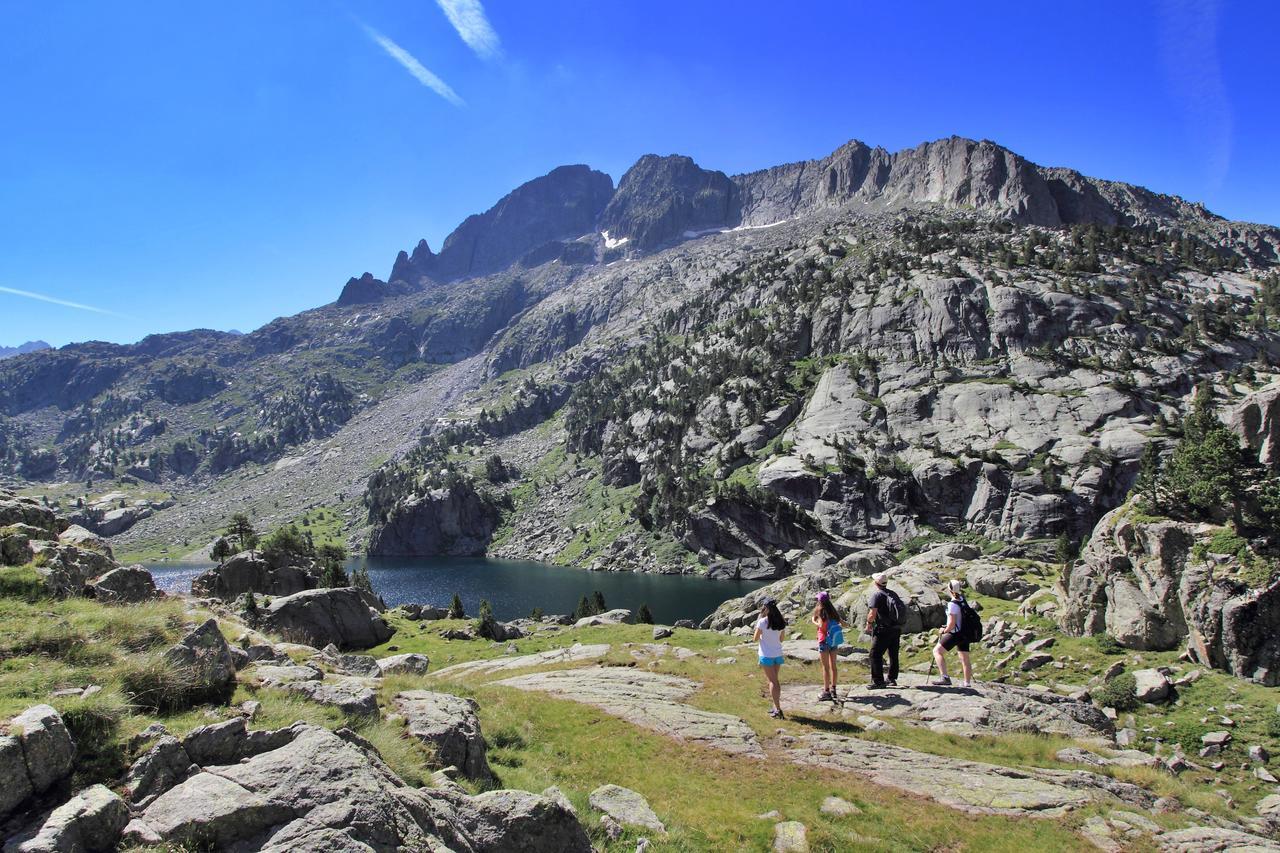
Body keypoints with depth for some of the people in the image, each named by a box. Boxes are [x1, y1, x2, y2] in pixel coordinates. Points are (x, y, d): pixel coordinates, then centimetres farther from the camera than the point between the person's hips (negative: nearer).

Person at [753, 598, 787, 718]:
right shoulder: (780, 622, 0)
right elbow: (781, 639, 9)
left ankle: (778, 709, -3)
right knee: (775, 680, 17)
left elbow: (755, 639, -7)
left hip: (766, 655, -5)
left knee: (772, 681, 0)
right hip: (778, 654, 5)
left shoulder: (762, 622, -15)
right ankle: (776, 706, 20)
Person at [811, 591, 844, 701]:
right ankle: (833, 689, 23)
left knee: (825, 667, -1)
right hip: (834, 641, 5)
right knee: (833, 665, 15)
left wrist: (813, 621, -5)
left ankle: (826, 692, 1)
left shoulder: (819, 611, -11)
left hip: (824, 641, -5)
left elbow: (821, 625, -22)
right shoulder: (833, 611, 4)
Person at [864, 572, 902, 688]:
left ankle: (878, 681, -3)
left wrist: (869, 624, -1)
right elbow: (902, 610, 13)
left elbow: (872, 614, -19)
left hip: (883, 630, -8)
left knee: (875, 654, -1)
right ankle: (892, 679, 24)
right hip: (896, 629, 8)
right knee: (893, 655, 16)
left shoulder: (876, 595, -12)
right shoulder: (893, 594, 9)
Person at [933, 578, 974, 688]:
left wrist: (944, 631, -5)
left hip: (956, 633, -8)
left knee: (937, 651, -7)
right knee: (964, 659, 16)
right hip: (965, 633, 9)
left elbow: (952, 624, -20)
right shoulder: (962, 599, 2)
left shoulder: (952, 604, -21)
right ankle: (967, 682, 25)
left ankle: (945, 677, -19)